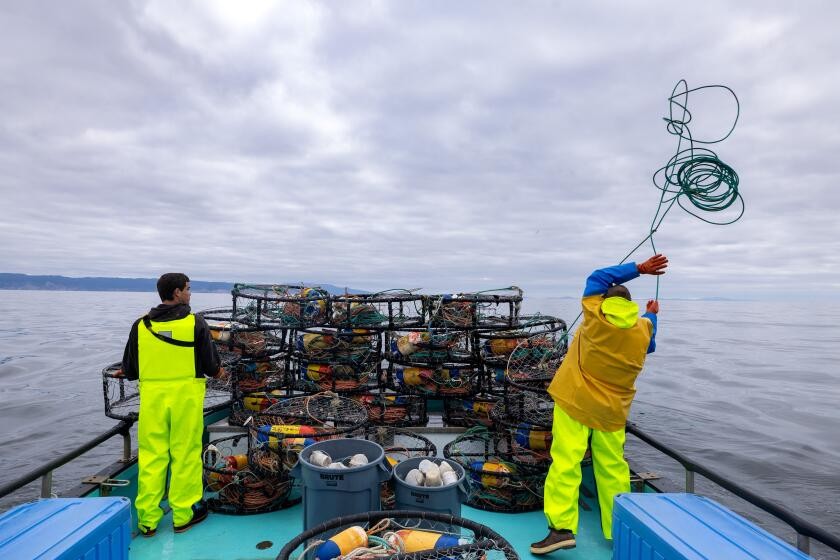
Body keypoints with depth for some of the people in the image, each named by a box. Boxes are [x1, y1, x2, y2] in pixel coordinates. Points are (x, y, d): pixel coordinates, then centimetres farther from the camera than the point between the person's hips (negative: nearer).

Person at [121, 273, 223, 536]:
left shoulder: (141, 325, 2)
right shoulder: (195, 323, -8)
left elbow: (129, 370, 8)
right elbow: (211, 365, -4)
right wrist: (218, 371, 18)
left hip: (151, 396, 3)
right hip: (185, 395, -3)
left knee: (150, 456, 11)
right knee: (185, 454, 8)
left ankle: (147, 519, 19)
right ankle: (183, 514, 19)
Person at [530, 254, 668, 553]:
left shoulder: (595, 314, -4)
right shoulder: (643, 328, 4)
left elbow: (597, 277, 11)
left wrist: (638, 268, 13)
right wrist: (652, 315, 42)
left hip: (575, 401, -3)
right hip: (612, 409, 4)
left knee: (566, 462, -7)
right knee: (613, 467, 14)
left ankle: (562, 527, -13)